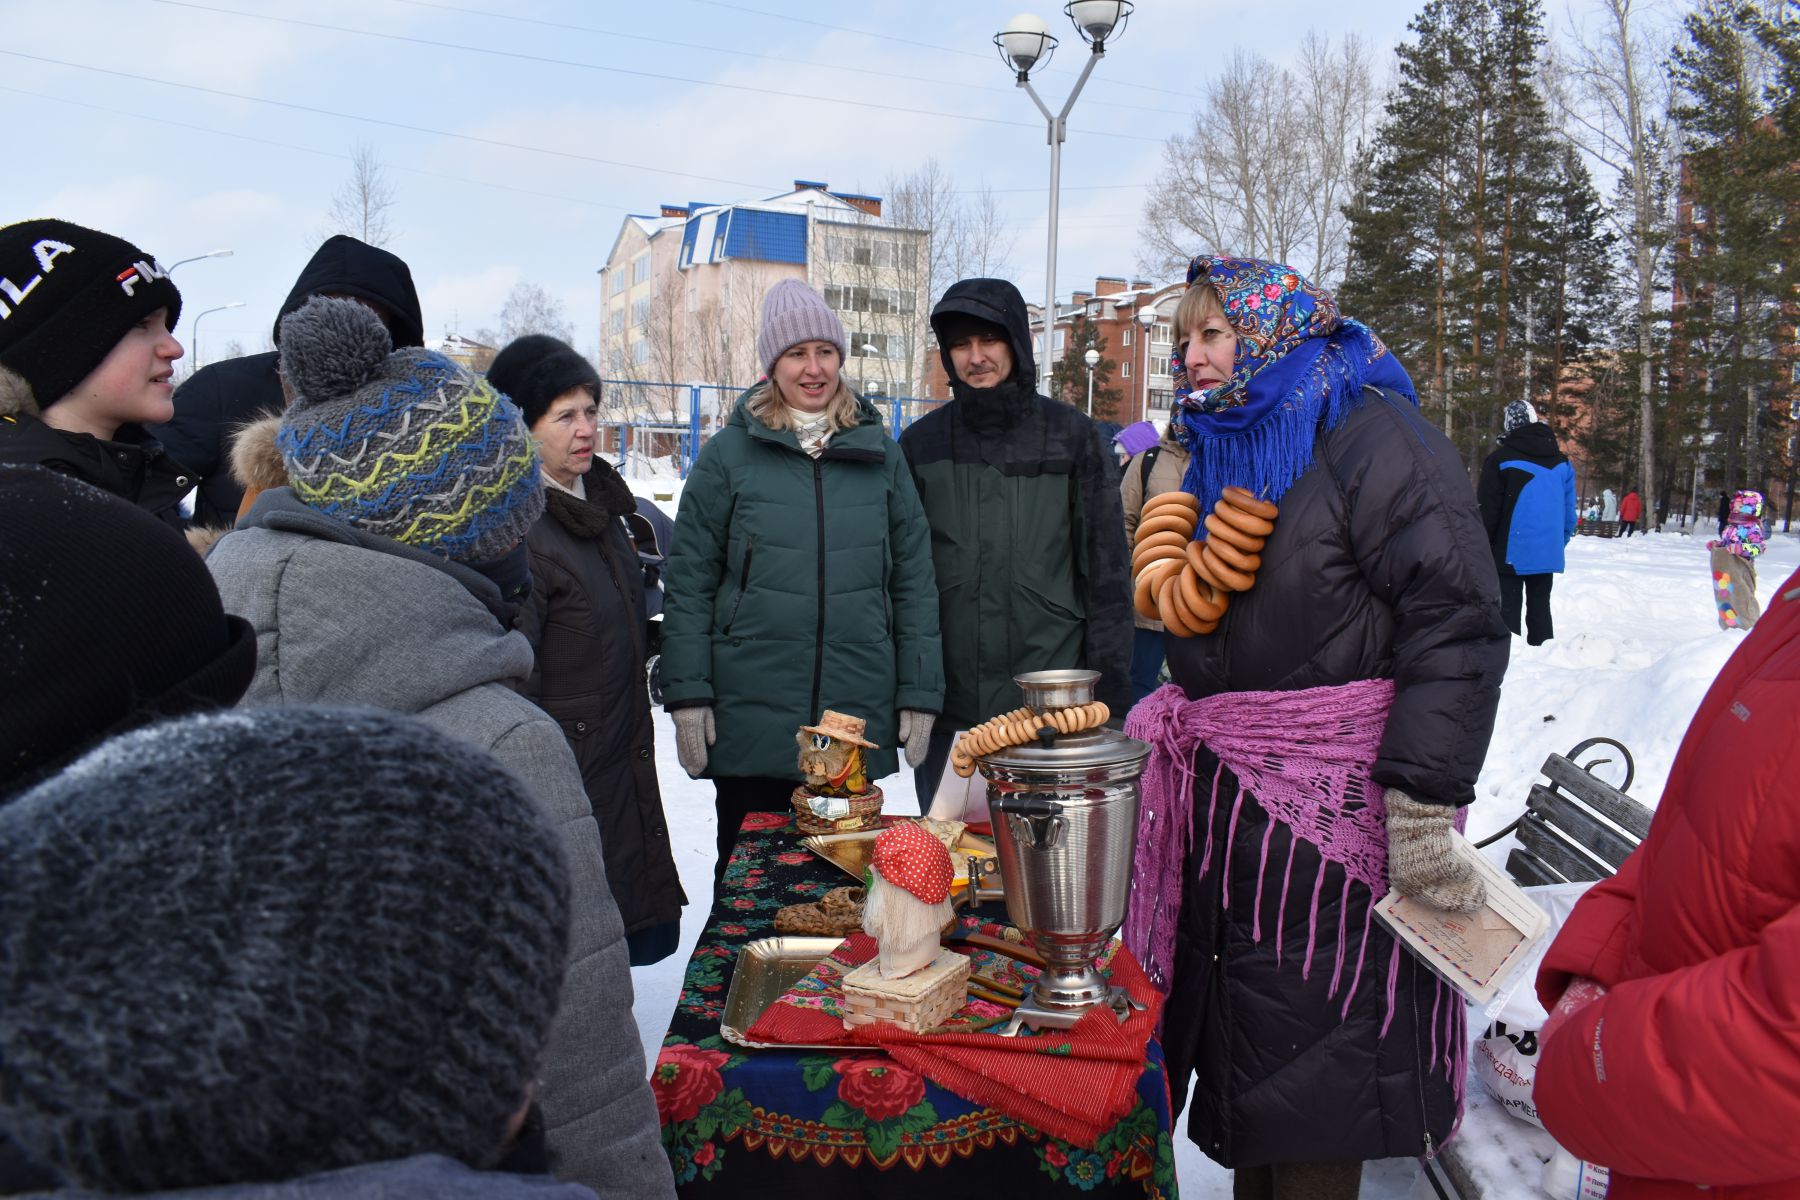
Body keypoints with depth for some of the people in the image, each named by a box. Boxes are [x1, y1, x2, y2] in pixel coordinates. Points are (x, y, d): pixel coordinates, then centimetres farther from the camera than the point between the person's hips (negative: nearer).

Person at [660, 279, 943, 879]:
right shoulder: (729, 454, 0)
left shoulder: (879, 453, 6)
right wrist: (687, 693, -6)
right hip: (752, 720, -1)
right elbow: (688, 581, 0)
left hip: (860, 720, 2)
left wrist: (920, 693, 3)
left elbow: (914, 579, 7)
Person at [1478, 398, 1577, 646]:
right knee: (1540, 606, 13)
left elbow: (1487, 509, -9)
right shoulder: (1561, 461, 10)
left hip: (1511, 551, -5)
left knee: (1508, 608, -1)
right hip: (1547, 553, 5)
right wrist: (1561, 541, 21)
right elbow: (1569, 510, 13)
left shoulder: (1500, 458, -9)